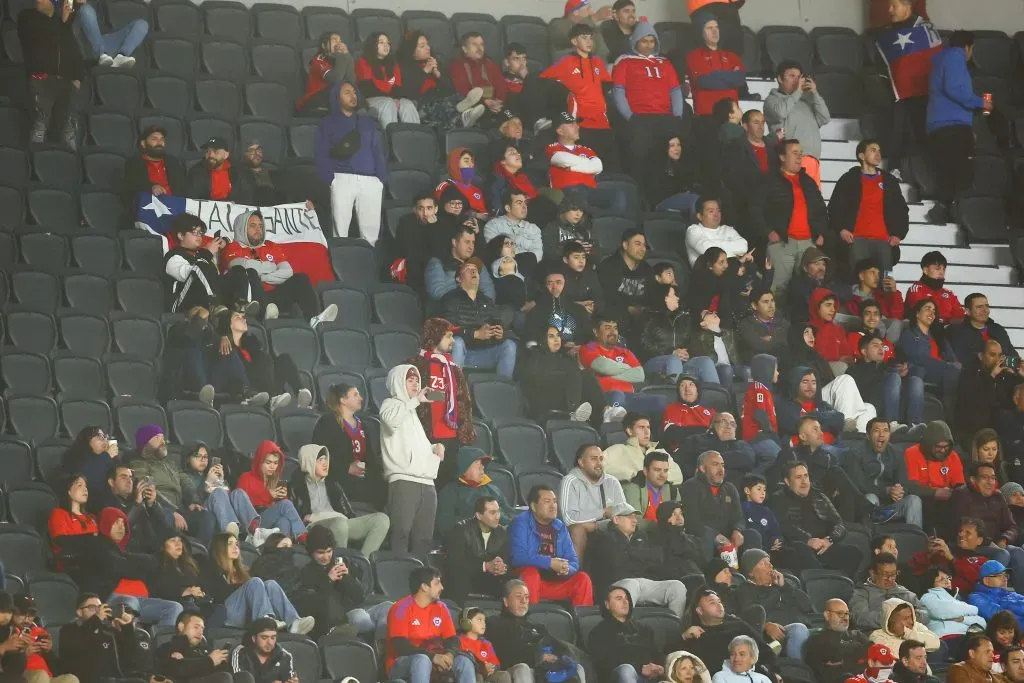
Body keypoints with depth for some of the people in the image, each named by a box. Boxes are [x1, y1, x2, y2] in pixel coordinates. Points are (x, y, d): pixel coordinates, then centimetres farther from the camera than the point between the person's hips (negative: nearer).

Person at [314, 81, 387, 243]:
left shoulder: (368, 123, 25)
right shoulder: (328, 123, 13)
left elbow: (379, 152, 18)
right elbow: (321, 154, 4)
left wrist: (381, 178, 3)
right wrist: (330, 178, -10)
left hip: (371, 180, 3)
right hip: (343, 179, -3)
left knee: (371, 231, -5)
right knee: (340, 229, -13)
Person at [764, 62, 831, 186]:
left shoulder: (806, 100, 25)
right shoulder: (772, 100, 13)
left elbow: (825, 119, 17)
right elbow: (780, 112, -9)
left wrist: (815, 94, 10)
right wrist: (797, 92, 3)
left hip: (812, 159, 5)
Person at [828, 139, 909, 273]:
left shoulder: (889, 181, 19)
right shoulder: (849, 179, 11)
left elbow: (902, 210, 22)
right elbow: (835, 207, 8)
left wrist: (898, 234, 9)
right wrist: (841, 229, -7)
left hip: (884, 241, 3)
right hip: (857, 240, -3)